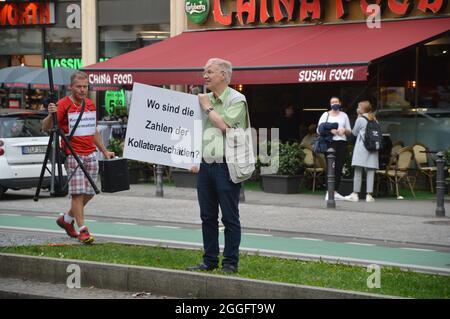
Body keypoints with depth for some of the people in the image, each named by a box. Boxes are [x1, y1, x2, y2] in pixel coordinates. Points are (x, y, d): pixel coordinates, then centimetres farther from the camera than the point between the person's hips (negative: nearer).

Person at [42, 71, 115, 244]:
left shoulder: (90, 105, 14)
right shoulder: (63, 105, -7)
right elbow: (45, 127, -13)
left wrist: (104, 151, 23)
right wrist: (51, 115, -32)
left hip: (91, 154, 7)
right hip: (73, 154, -7)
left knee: (89, 192, 10)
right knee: (78, 193, -10)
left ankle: (67, 219, 29)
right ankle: (83, 230, -8)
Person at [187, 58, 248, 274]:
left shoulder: (236, 100, -6)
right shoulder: (205, 100, 15)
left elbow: (224, 125, -20)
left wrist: (207, 108, -8)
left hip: (226, 166, -7)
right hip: (206, 166, 7)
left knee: (230, 218, -1)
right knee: (208, 216, 11)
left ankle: (230, 263, 5)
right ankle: (209, 260, 19)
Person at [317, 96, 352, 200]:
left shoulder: (344, 115, 19)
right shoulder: (326, 115, 10)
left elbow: (350, 131, 19)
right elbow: (319, 130, 4)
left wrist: (344, 130, -4)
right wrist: (330, 130, -13)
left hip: (342, 142, 3)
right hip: (331, 142, -3)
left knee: (339, 167, 0)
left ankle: (335, 191, 5)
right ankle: (329, 192, -13)